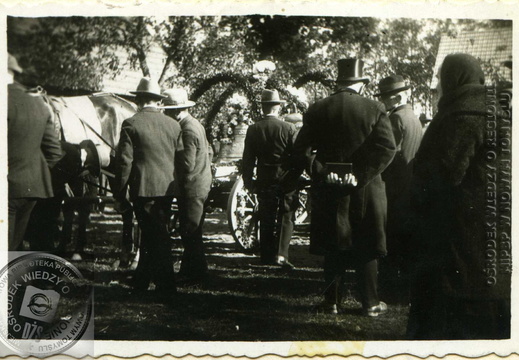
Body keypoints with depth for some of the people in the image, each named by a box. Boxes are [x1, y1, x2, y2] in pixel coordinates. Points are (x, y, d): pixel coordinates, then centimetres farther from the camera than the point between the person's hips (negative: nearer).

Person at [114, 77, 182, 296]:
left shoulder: (131, 124, -10)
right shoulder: (173, 125, 4)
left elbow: (124, 161, -10)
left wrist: (119, 191, -1)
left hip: (144, 189, -5)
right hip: (167, 189, 5)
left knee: (155, 236, 0)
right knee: (153, 235, 16)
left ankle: (166, 285, 1)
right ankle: (142, 280, 29)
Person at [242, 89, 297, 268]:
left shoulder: (253, 129, -2)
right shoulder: (289, 128, -9)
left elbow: (248, 159, 2)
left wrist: (248, 181, 10)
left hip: (264, 180, 3)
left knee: (266, 219, 12)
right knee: (286, 217, 5)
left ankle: (267, 256, 18)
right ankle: (281, 254, -6)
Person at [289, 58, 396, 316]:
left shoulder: (317, 110, 2)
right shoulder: (374, 109, -4)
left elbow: (301, 149, -4)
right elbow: (387, 147, -14)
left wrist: (321, 172, -4)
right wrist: (362, 175, -12)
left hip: (328, 190, 2)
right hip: (365, 190, -2)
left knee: (333, 249, 11)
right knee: (366, 248, 8)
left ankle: (332, 301, 16)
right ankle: (370, 302, 15)